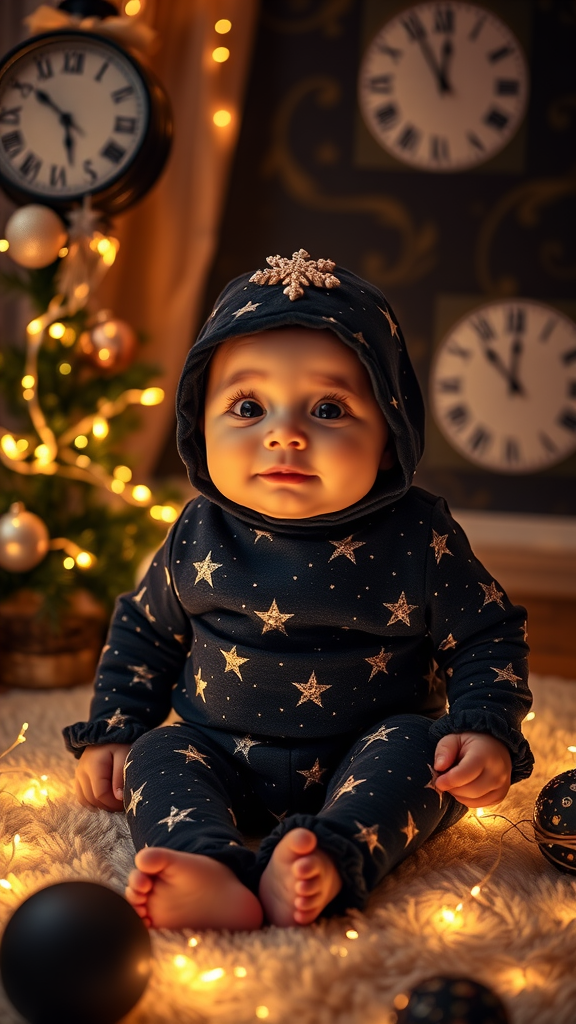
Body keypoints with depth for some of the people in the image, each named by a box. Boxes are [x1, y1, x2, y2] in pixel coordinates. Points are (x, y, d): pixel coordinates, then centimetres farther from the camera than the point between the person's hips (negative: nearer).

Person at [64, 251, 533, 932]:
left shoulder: (421, 538, -12)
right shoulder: (197, 537, -4)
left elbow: (487, 639, -2)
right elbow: (143, 632, 12)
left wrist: (487, 731, -18)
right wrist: (108, 735, 5)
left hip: (369, 756, -2)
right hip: (220, 758, 2)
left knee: (420, 746, -28)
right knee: (155, 755, -21)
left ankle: (327, 863, -46)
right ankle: (211, 872, -45)